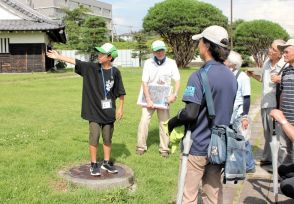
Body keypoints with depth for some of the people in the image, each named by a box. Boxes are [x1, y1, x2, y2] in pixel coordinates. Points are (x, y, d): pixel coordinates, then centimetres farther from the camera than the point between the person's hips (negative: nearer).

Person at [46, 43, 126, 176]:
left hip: (109, 112, 1)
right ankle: (93, 164, 16)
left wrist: (121, 108, 4)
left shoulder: (115, 72, -4)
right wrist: (59, 57, -6)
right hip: (94, 111, 0)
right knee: (94, 138, 3)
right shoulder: (91, 68, -3)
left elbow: (121, 92, 2)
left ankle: (106, 163, 27)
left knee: (107, 138, 11)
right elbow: (75, 62, -3)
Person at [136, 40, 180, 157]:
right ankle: (141, 147, 9)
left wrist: (175, 94, -24)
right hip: (149, 97, 0)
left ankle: (164, 149, 16)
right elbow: (144, 82, -10)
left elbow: (177, 80, -6)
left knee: (164, 123, 5)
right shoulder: (148, 63, -7)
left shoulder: (171, 63, -5)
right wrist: (148, 100, -18)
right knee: (144, 121, -4)